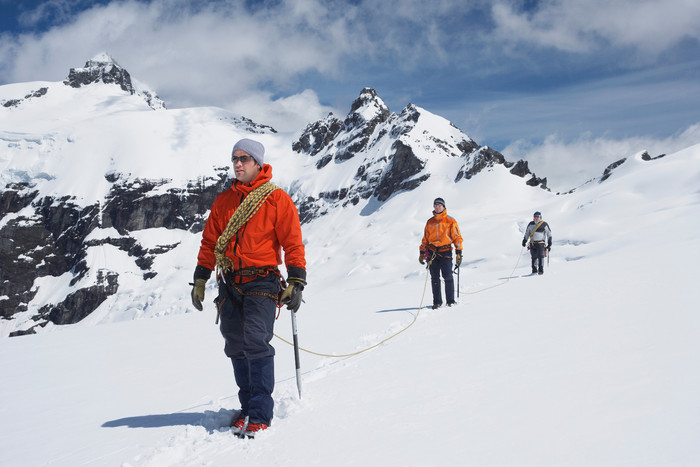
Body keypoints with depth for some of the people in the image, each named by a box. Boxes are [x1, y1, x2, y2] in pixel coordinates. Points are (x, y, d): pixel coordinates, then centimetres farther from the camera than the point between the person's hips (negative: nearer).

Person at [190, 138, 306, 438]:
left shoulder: (277, 199, 0)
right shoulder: (223, 201, 15)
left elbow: (292, 243, -2)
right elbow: (209, 242, 19)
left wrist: (296, 283, -9)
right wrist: (200, 279, 13)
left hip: (262, 282, -5)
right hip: (230, 284, 5)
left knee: (256, 340, -16)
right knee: (235, 346, 5)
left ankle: (260, 414, -11)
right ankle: (247, 406, 16)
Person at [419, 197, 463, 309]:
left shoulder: (450, 221, 3)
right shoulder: (430, 222, 14)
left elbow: (457, 237, 2)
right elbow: (425, 239, 19)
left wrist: (459, 253, -6)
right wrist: (422, 253, 15)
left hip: (445, 251, -3)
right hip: (432, 252, 3)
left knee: (448, 277, -9)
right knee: (435, 278, 3)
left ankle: (450, 300, -1)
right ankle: (437, 301, 9)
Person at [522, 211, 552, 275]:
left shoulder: (544, 224, 1)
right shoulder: (531, 224, 11)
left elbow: (549, 234, 5)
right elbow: (527, 233, 23)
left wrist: (549, 244, 1)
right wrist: (524, 240, 20)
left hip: (540, 243, -3)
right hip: (532, 243, 3)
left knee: (540, 256, -14)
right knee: (534, 257, 2)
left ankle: (541, 270, -10)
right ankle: (534, 270, 9)